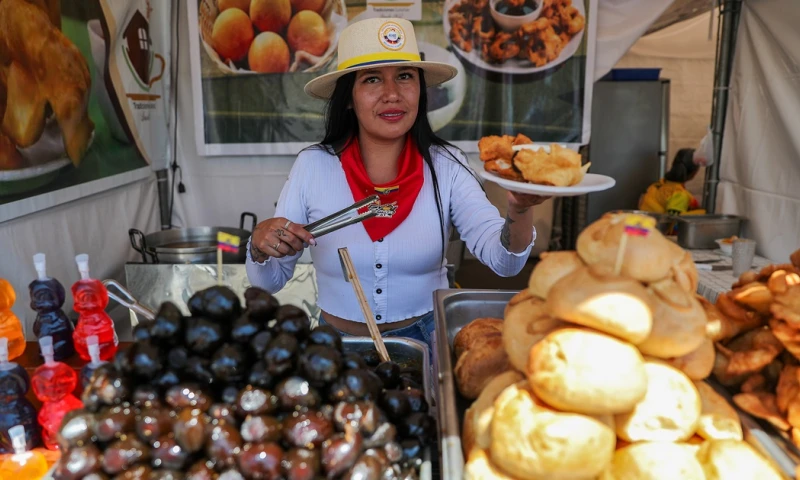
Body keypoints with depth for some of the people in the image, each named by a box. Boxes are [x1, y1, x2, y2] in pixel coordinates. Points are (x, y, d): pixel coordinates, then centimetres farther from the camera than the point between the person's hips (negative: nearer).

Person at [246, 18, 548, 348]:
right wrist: (260, 246, -22)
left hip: (427, 336, -1)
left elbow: (503, 262, -16)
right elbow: (269, 281, -1)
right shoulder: (312, 166, -8)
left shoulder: (445, 165, -7)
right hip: (339, 341, 1)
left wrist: (519, 210, -35)